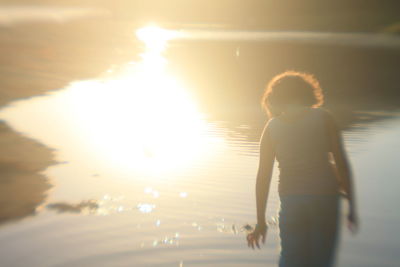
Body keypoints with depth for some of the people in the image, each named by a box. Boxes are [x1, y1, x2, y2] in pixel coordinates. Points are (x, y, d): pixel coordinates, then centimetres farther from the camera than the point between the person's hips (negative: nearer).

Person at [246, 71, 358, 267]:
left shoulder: (272, 127, 6)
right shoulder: (323, 117, 4)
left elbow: (263, 176, 2)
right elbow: (342, 163, -1)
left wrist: (261, 221, 7)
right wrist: (351, 206, 7)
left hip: (291, 200, 1)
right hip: (325, 195, 0)